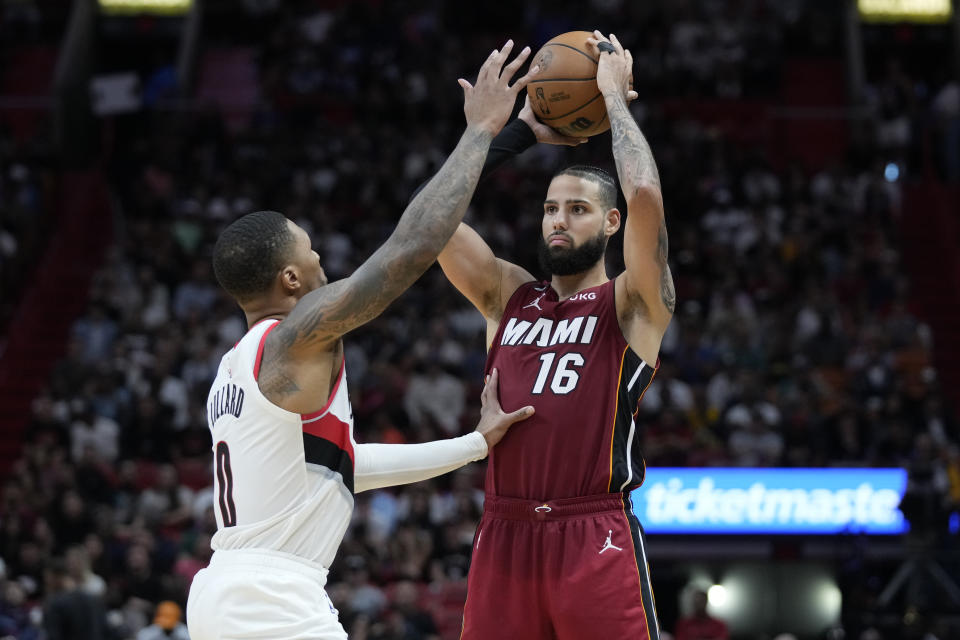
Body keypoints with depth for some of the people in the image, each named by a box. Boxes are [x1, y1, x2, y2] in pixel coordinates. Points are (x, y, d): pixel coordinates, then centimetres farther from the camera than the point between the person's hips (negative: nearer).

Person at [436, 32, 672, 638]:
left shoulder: (632, 305, 6)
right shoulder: (508, 296, 19)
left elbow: (646, 195, -11)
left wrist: (615, 95, 1)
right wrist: (523, 130, 15)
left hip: (597, 537, -4)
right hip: (504, 535, 4)